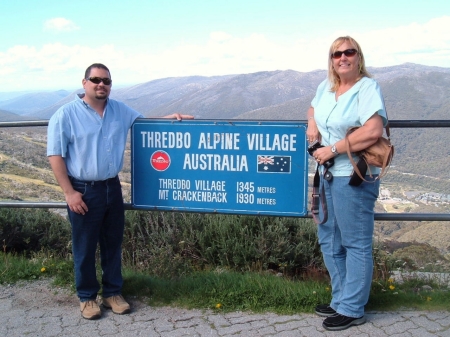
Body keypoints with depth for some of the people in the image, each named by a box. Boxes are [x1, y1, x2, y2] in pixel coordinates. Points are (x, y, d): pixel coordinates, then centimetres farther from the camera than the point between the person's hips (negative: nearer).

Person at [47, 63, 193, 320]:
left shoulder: (120, 110, 7)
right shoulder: (66, 115, -8)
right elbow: (55, 156, -9)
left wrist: (170, 118, 3)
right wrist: (69, 192, -14)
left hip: (112, 187, 5)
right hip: (84, 191, -4)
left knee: (113, 243, 13)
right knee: (85, 247, 7)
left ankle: (113, 292, 29)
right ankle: (87, 297, 23)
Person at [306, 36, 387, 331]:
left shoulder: (367, 87, -13)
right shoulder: (326, 87, 11)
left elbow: (373, 131, -25)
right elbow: (313, 108, 31)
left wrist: (333, 149, -20)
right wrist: (312, 123, 8)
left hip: (354, 177, -9)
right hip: (328, 175, 9)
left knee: (356, 244, 1)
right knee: (329, 241, 16)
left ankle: (352, 309, 12)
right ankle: (341, 299, 31)